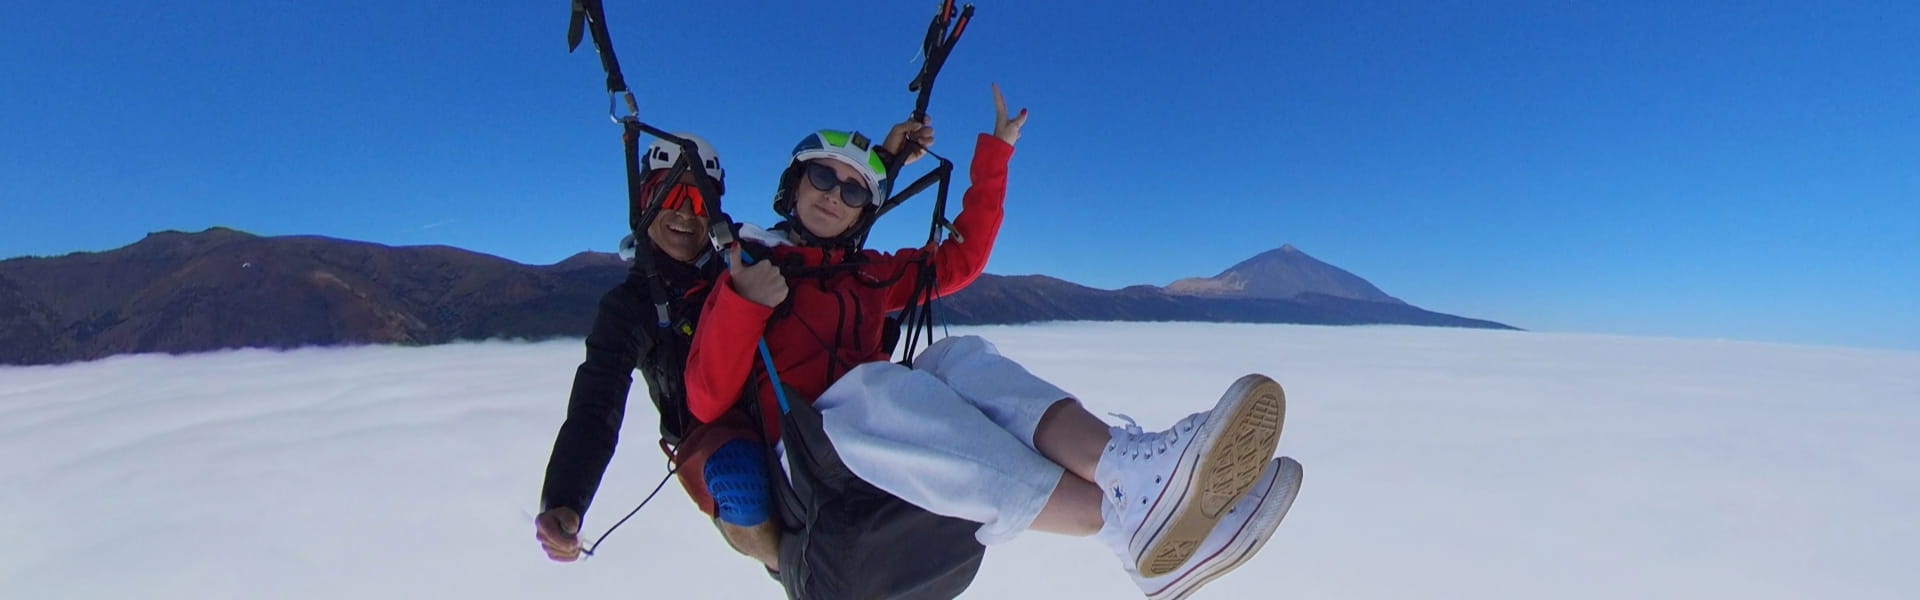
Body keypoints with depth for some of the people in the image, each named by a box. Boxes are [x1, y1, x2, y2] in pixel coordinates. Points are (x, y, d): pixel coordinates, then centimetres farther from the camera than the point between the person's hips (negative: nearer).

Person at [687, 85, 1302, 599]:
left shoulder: (867, 274, 21)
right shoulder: (745, 269, 8)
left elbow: (961, 258, 15)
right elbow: (706, 402, -2)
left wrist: (993, 155, 11)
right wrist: (743, 303, -18)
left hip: (901, 440, 4)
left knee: (961, 358, -25)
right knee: (882, 386, -36)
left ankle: (1128, 465, -52)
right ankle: (1132, 519, -54)